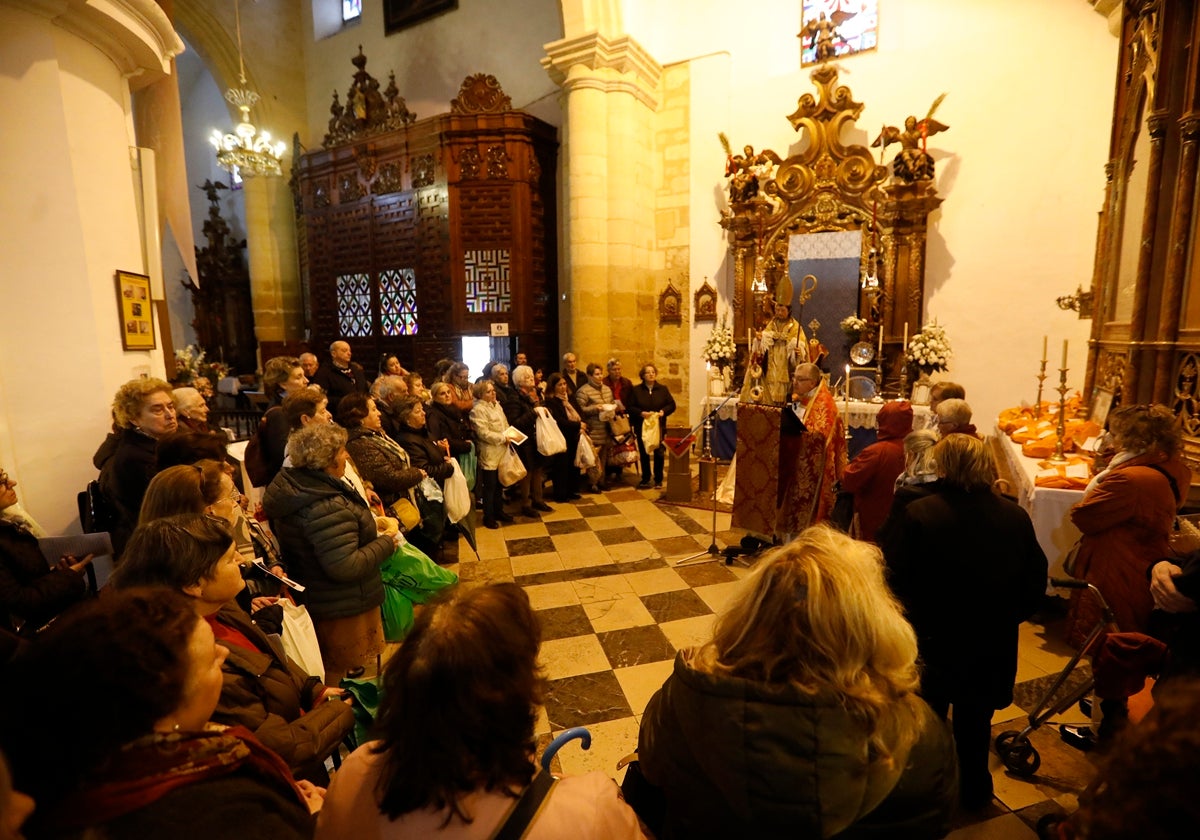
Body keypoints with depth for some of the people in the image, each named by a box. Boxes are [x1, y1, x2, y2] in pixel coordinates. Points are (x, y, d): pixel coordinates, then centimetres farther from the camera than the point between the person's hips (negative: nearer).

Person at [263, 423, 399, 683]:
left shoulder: (289, 485, -2)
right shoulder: (327, 507, -33)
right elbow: (345, 567, -34)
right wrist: (386, 544, -20)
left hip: (312, 600, 10)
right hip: (344, 609, -9)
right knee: (340, 676, 13)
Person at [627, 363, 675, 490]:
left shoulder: (662, 389, 6)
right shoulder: (636, 390, 2)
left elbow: (672, 405, 5)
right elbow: (630, 407, -2)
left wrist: (663, 411, -13)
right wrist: (641, 413, -18)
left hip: (659, 426, 0)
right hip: (642, 427, 0)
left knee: (659, 453, 1)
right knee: (644, 453, 8)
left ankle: (658, 480, 13)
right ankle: (645, 479, 21)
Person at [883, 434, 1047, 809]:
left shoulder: (919, 514, -25)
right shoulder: (1016, 517, -10)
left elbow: (896, 581, -19)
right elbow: (1035, 585, -1)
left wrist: (913, 620, 1)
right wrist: (1004, 617, 16)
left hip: (932, 641, -3)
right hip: (993, 647, 3)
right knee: (976, 721, 25)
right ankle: (975, 790, 43)